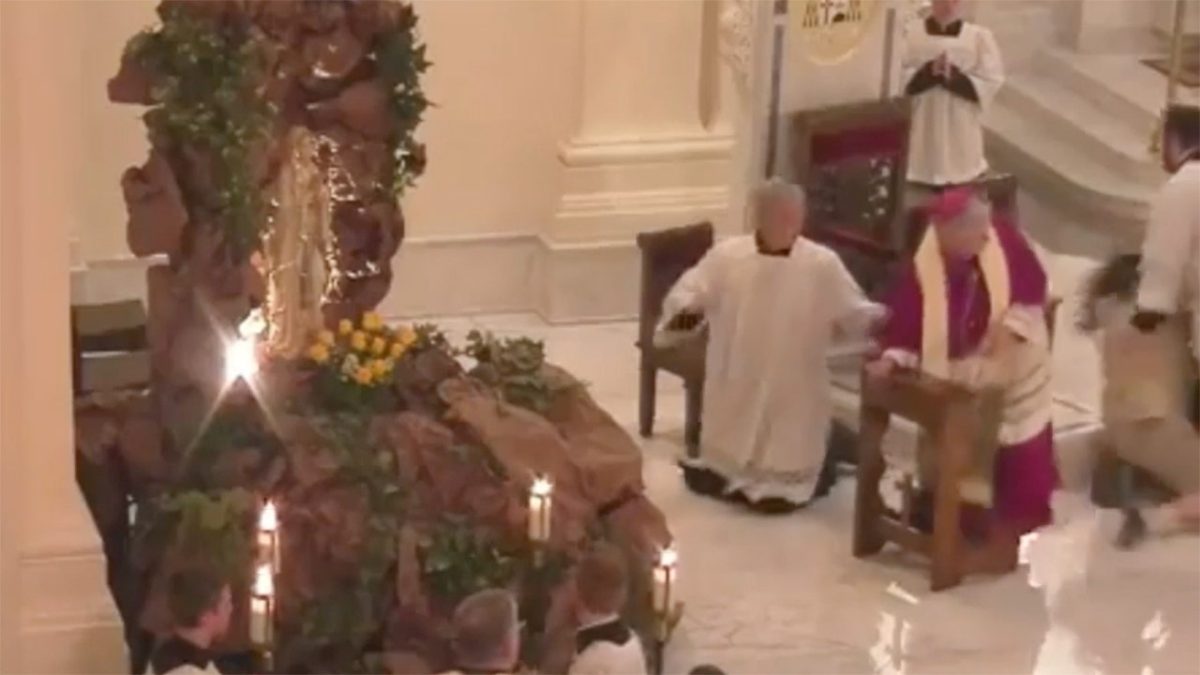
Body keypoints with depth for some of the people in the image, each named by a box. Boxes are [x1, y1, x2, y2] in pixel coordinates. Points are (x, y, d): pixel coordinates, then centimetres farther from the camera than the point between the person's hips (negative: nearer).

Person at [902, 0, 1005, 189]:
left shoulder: (978, 35, -3)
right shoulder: (914, 33, 2)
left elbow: (991, 81, -4)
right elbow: (900, 76, -1)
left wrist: (954, 78, -19)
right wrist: (928, 72, -19)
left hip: (962, 125, -1)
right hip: (925, 122, 1)